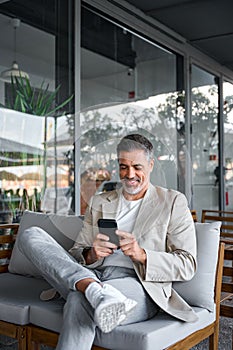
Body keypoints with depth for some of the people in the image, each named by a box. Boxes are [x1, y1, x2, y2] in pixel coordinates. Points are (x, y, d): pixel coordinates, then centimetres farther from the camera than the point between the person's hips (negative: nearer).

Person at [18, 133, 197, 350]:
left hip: (139, 284, -5)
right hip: (91, 276, 6)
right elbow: (75, 254, 17)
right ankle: (94, 290, -35)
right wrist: (90, 255, -8)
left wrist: (142, 255, -15)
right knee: (31, 236, -16)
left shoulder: (173, 202, 10)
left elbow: (187, 265, 3)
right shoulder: (99, 202, 22)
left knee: (79, 301, -38)